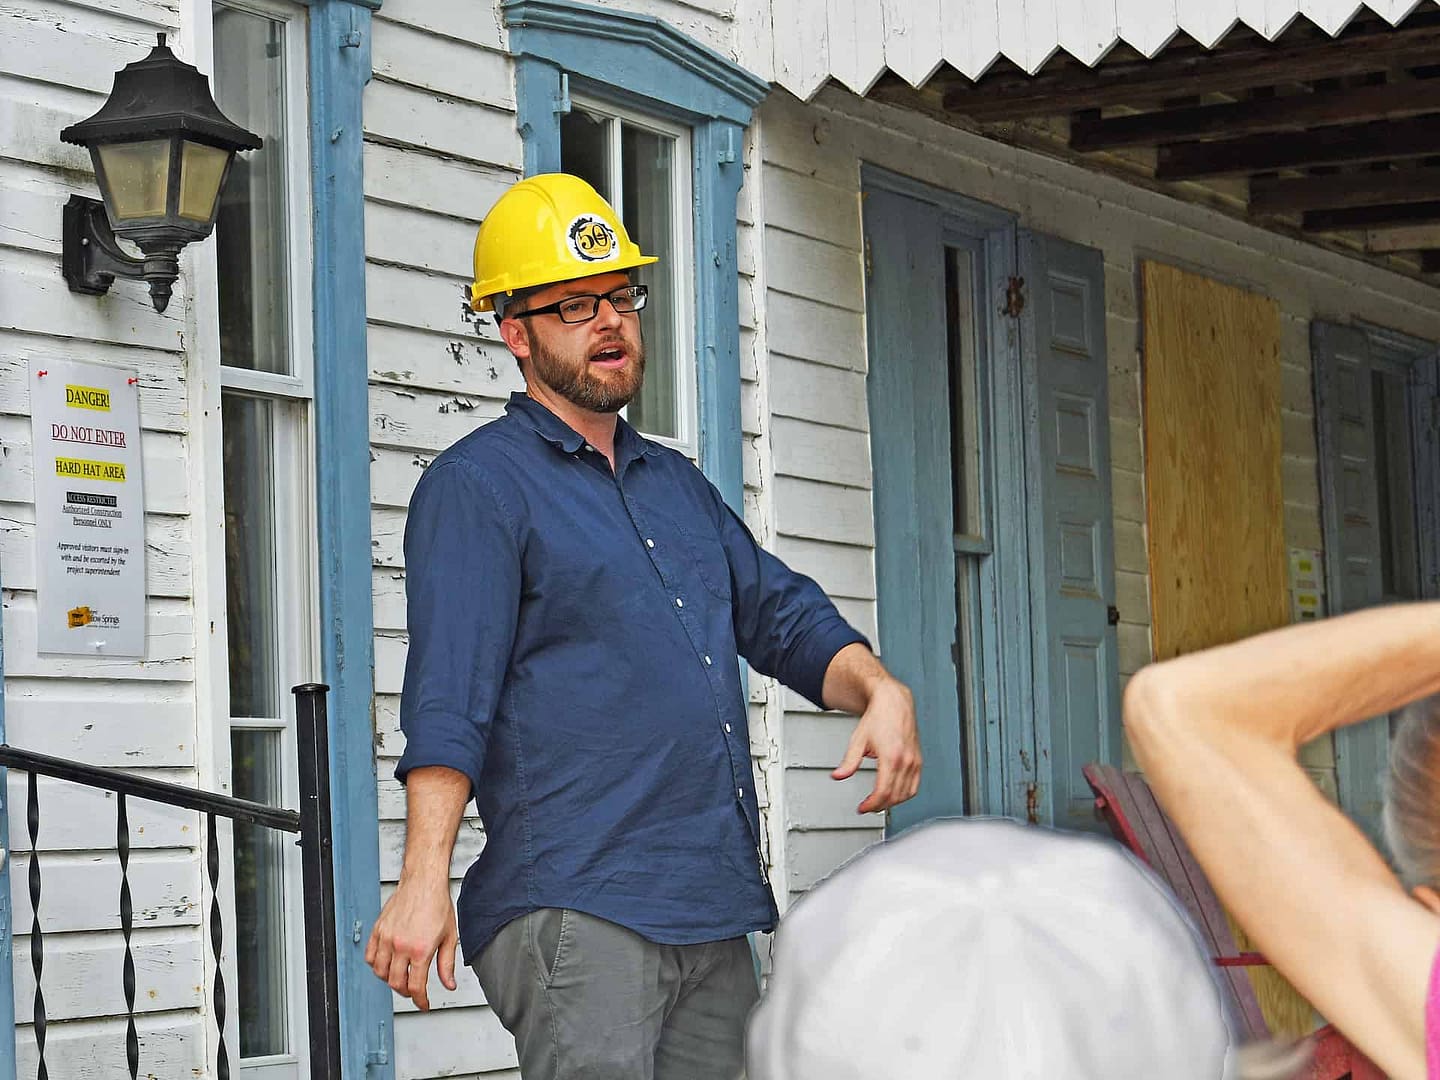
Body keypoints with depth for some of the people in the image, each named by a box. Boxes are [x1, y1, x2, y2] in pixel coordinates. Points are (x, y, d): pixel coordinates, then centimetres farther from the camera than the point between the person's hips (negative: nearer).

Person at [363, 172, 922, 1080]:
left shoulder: (678, 485, 22)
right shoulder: (476, 487, -2)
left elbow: (783, 615, 25)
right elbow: (448, 691, -12)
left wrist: (881, 691, 3)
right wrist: (425, 881, -22)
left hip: (715, 918, 8)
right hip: (569, 909, -8)